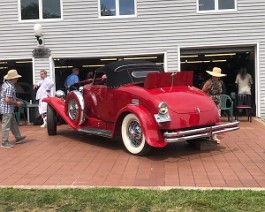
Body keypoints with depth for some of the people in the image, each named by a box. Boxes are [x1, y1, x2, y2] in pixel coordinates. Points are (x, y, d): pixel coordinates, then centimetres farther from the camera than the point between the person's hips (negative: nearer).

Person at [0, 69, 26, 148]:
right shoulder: (10, 87, -21)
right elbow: (7, 100, -25)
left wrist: (15, 100, 16)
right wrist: (16, 103, -11)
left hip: (9, 109, 10)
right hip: (7, 109, -10)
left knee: (14, 124, 19)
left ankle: (18, 138, 31)